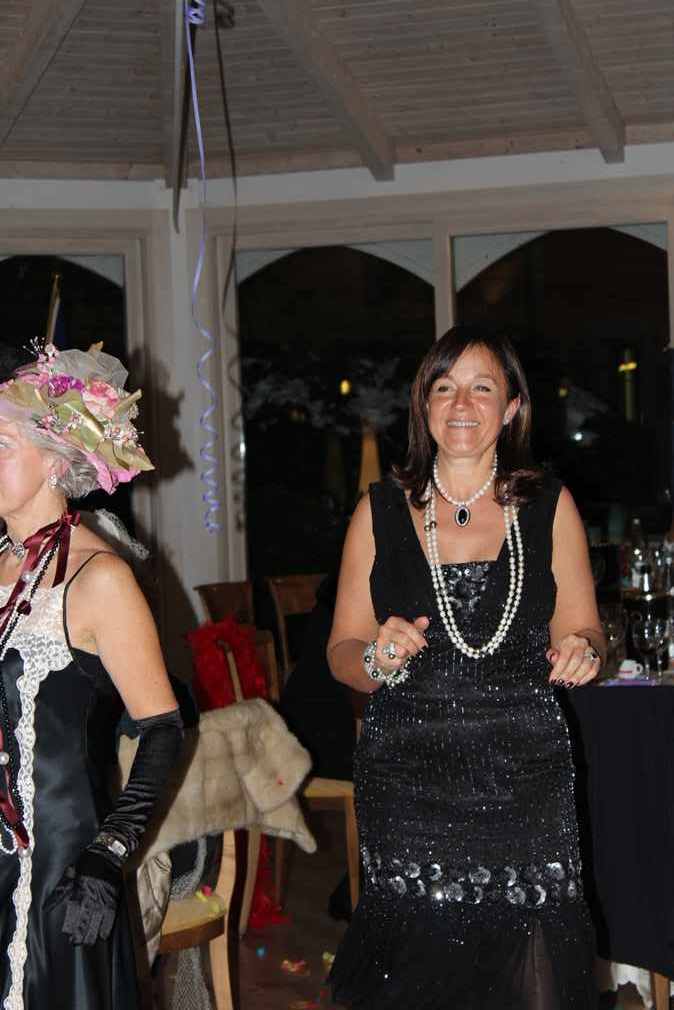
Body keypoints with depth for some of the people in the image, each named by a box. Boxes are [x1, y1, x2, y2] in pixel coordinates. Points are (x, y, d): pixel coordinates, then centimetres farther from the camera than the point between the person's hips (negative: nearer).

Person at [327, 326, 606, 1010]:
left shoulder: (550, 508, 6)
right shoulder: (381, 511, 5)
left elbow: (582, 632, 12)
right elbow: (342, 653, 8)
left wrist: (581, 652, -11)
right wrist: (378, 658, -14)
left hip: (526, 780, 0)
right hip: (407, 783, 0)